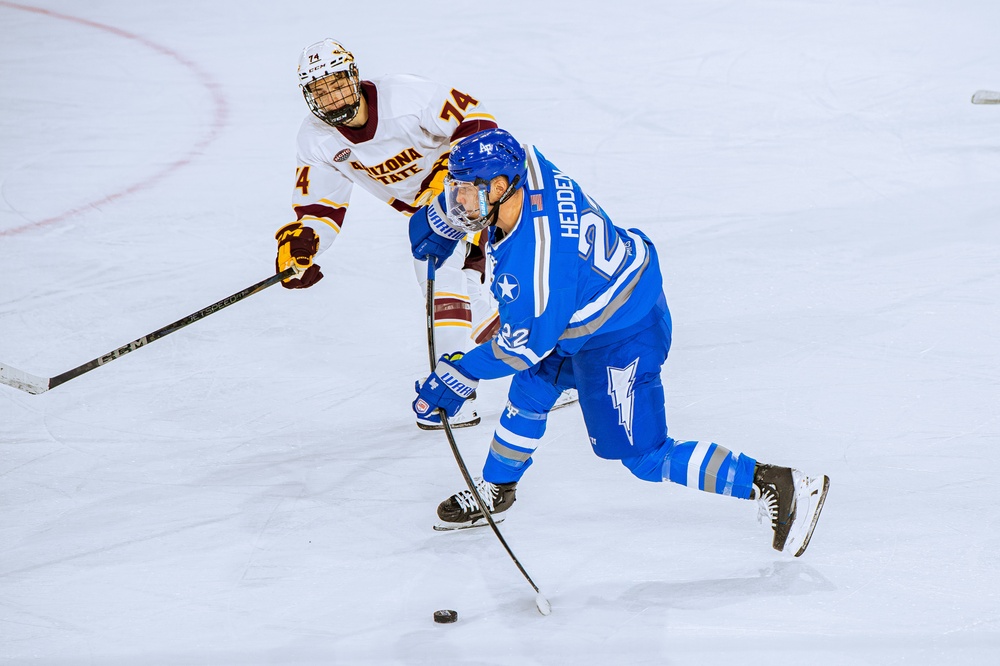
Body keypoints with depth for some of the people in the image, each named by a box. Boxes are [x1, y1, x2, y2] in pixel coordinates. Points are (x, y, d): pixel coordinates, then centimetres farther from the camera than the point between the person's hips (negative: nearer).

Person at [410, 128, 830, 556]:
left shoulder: (538, 254, -36)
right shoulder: (527, 170, -13)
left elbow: (528, 342, -23)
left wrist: (461, 373, -13)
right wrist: (440, 221, 20)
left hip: (619, 340, -10)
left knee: (645, 457, -2)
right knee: (530, 390, 22)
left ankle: (779, 488, -3)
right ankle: (494, 492, 44)